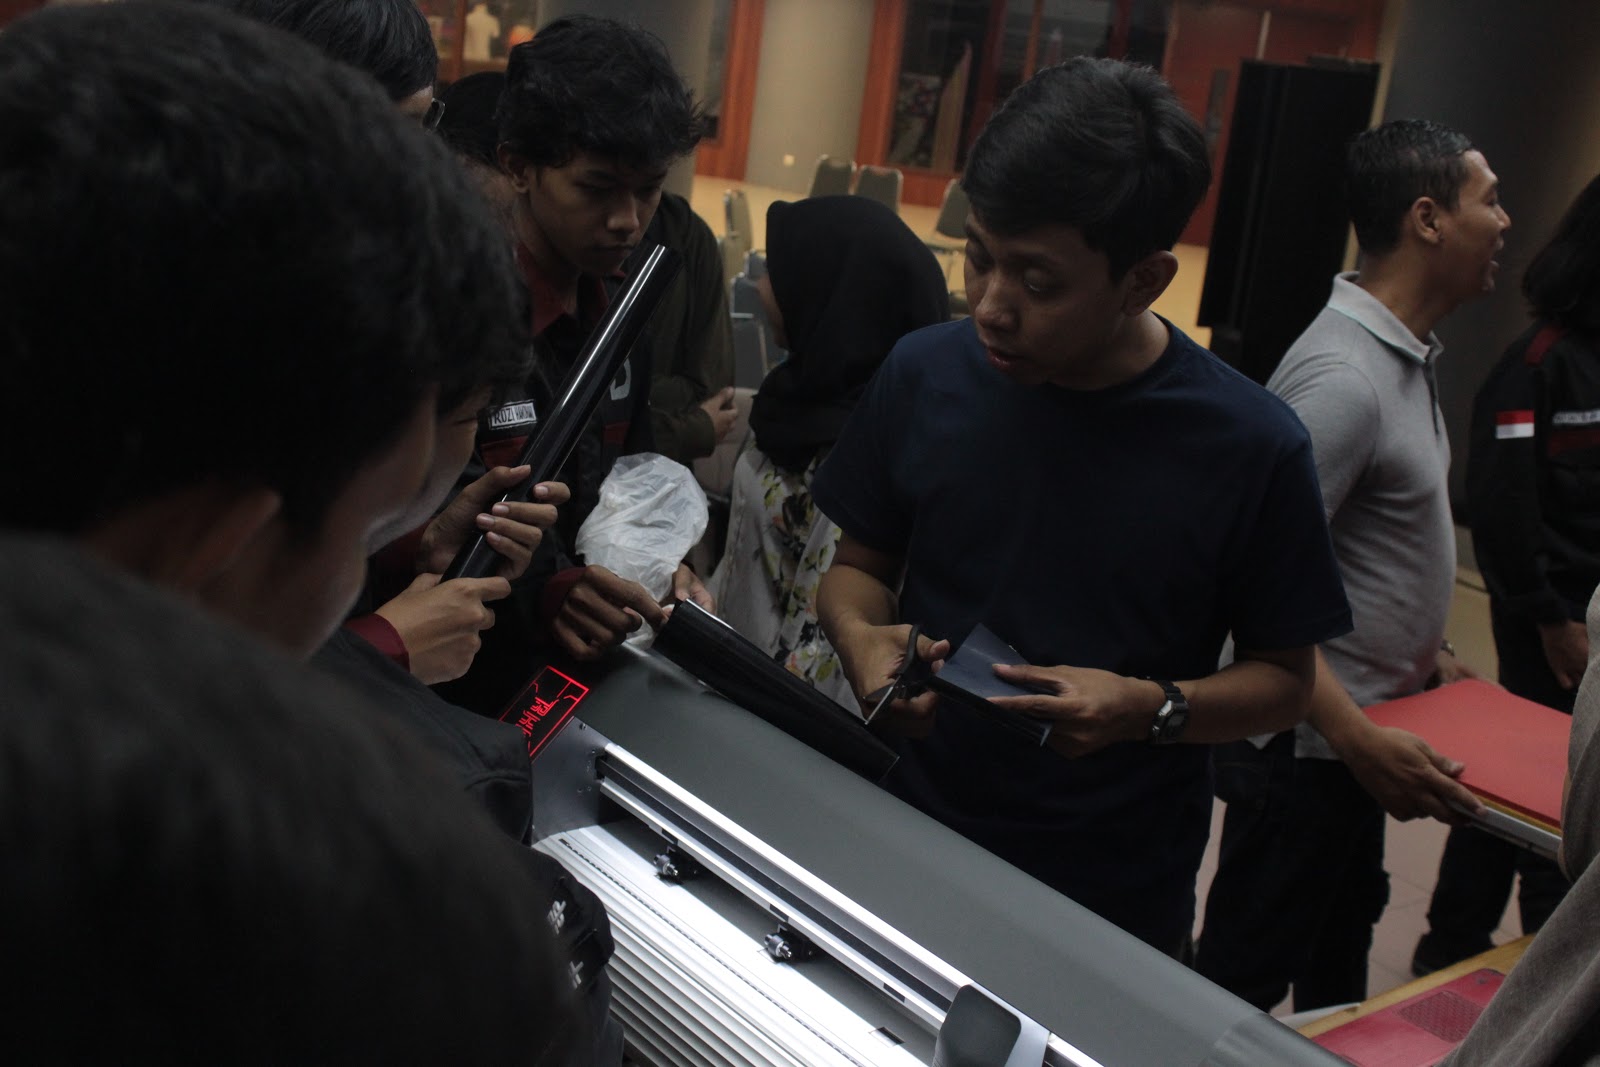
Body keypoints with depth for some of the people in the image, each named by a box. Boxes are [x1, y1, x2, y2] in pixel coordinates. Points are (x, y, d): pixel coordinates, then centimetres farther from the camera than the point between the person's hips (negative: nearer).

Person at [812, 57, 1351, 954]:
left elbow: (1284, 679, -5)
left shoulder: (1252, 448, -16)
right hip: (913, 844, 2)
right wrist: (861, 637, -17)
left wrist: (1152, 709, -23)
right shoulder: (925, 375, -9)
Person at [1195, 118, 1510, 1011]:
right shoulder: (1341, 376, -24)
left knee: (1340, 949, 27)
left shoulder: (1409, 355, 8)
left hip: (1369, 724, 10)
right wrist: (1359, 738, -30)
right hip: (1311, 739, -10)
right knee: (1245, 982, 4)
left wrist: (1427, 655, 12)